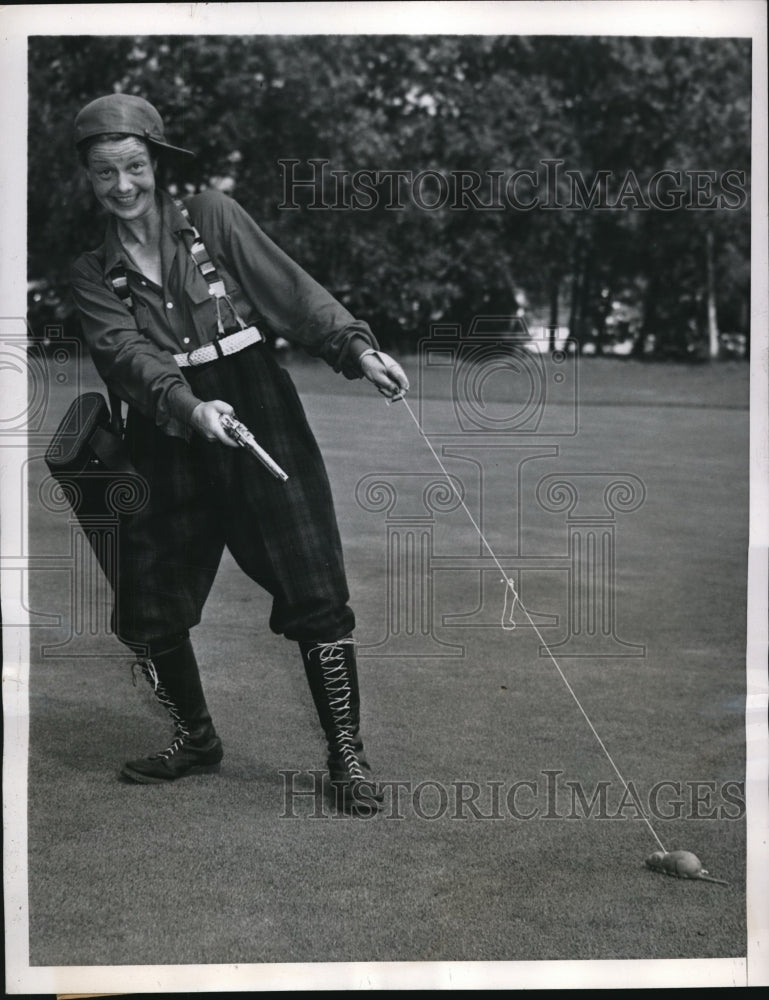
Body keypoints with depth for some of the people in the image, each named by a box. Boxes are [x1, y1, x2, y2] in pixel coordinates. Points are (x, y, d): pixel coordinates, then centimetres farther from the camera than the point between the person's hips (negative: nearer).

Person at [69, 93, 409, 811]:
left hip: (258, 413, -2)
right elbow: (126, 355, -9)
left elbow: (292, 289, -1)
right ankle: (195, 741, 29)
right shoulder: (93, 274, 8)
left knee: (315, 596, -9)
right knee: (148, 614, 5)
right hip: (167, 437, 2)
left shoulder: (213, 217, 6)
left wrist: (358, 349, -17)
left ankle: (346, 756, 5)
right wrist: (189, 408, -27)